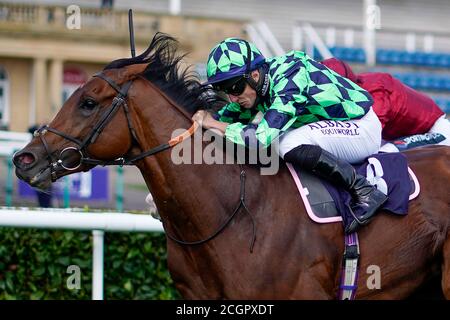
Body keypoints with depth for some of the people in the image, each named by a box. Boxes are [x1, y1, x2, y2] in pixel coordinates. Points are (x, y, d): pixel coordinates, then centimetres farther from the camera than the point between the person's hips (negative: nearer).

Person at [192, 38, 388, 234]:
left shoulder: (287, 81, -29)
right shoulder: (255, 85, -3)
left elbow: (260, 138, -37)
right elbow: (227, 115, 12)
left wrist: (214, 124, -27)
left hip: (363, 127, -10)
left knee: (291, 145, -29)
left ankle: (363, 192, -21)